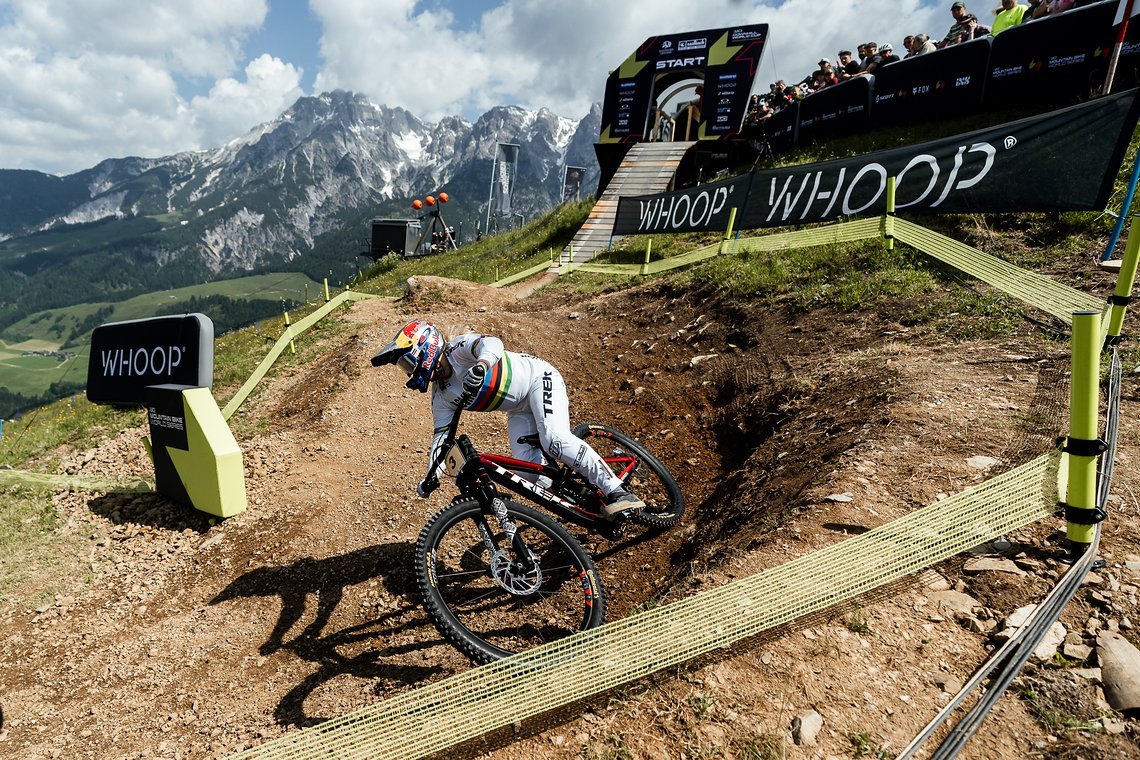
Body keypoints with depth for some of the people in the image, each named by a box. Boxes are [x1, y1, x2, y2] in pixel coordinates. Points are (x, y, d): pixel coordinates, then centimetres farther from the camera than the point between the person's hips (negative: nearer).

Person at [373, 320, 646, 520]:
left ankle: (617, 491, -29)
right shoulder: (441, 396, 1)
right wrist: (432, 474, -11)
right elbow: (442, 434, 2)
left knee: (554, 439, -32)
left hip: (538, 378, -8)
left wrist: (480, 365, -61)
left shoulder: (457, 348, -19)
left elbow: (492, 343, -39)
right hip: (519, 410, 8)